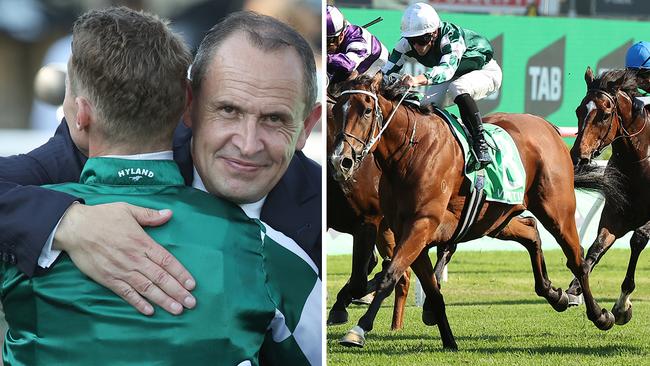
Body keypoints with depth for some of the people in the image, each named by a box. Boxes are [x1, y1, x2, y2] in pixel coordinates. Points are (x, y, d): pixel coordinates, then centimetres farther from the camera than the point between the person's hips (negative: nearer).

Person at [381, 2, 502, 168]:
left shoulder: (451, 36, -38)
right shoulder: (407, 43, -21)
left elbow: (448, 68, -55)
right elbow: (387, 72, -23)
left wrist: (419, 79, -72)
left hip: (485, 72, -7)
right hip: (455, 77, 7)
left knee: (458, 88, -35)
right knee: (426, 106, -12)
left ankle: (480, 144, -31)